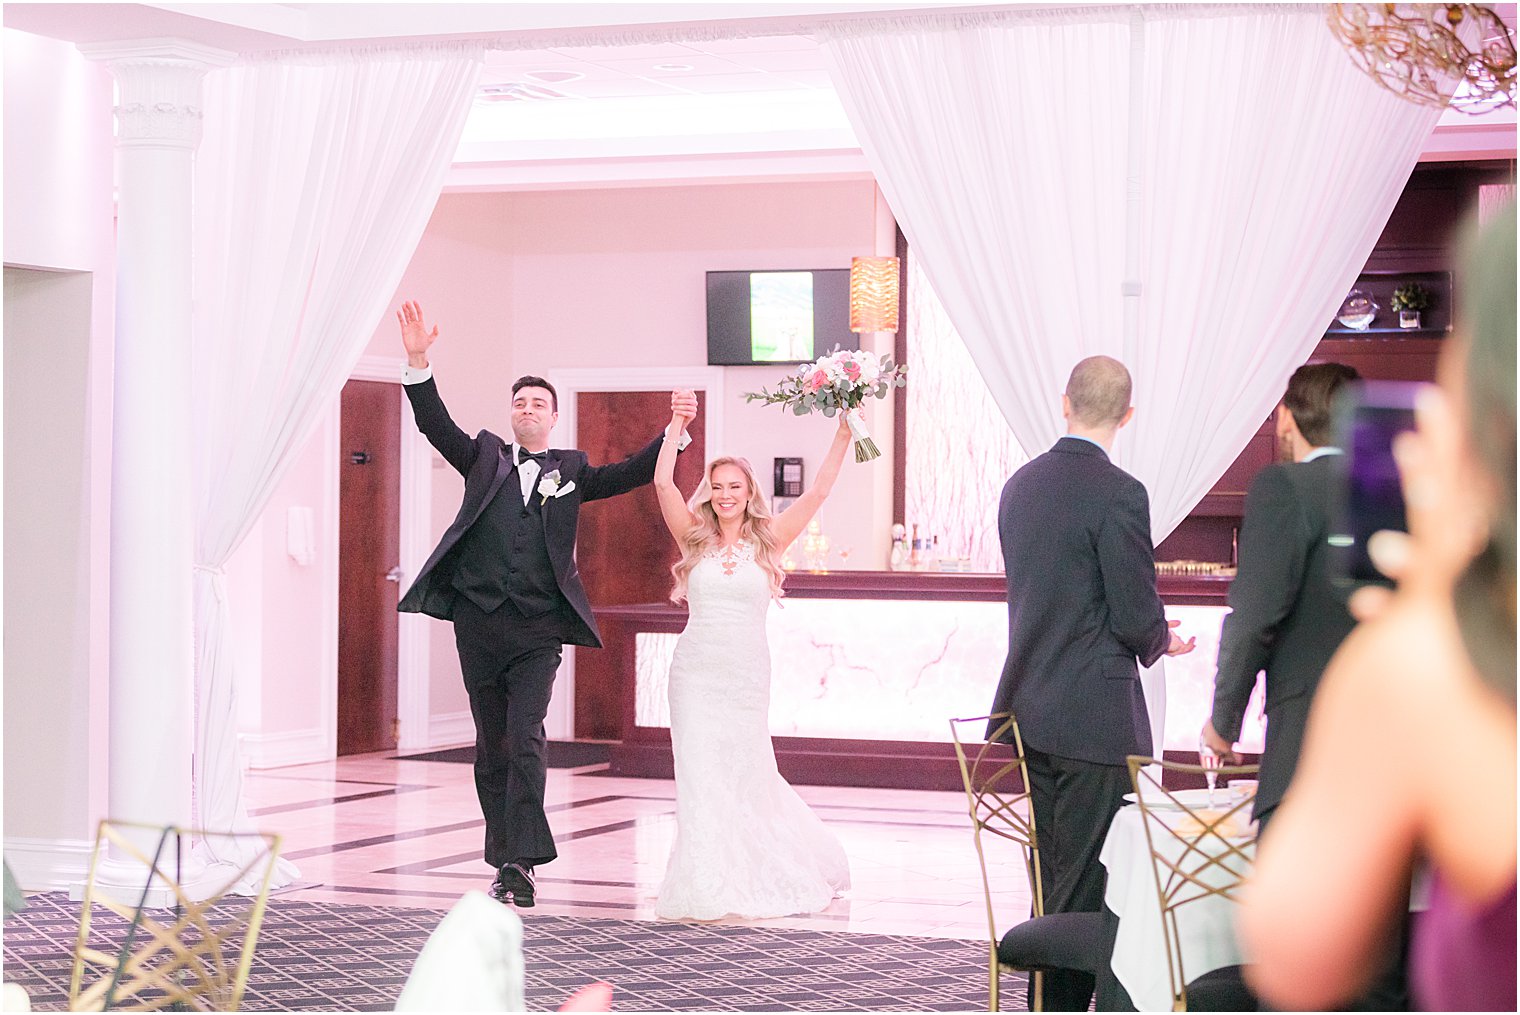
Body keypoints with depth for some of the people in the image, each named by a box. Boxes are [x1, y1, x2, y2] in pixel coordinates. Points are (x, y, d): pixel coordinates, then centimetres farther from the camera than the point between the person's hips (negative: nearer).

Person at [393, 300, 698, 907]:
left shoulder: (571, 471, 12)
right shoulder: (485, 457, 12)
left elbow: (634, 472, 6)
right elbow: (436, 425, 1)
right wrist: (418, 362, -12)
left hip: (538, 629, -2)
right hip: (478, 623, 2)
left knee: (525, 743, -14)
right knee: (490, 749, 8)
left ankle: (520, 863, -16)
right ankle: (506, 862, 17)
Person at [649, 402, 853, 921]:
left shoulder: (768, 542, 3)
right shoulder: (695, 538, 4)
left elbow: (818, 491, -1)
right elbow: (662, 481, -5)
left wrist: (843, 436, -7)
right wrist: (676, 427, -7)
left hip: (748, 673, 0)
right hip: (696, 669, 0)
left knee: (746, 771, 7)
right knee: (700, 771, -2)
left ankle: (757, 875, 26)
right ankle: (709, 881, 7)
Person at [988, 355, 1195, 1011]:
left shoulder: (1020, 485, 8)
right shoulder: (1118, 494, -15)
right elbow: (1138, 619, -15)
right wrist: (1160, 642, 9)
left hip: (1030, 708, 8)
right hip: (1094, 718, -8)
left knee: (1051, 880, 15)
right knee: (1084, 890, -1)